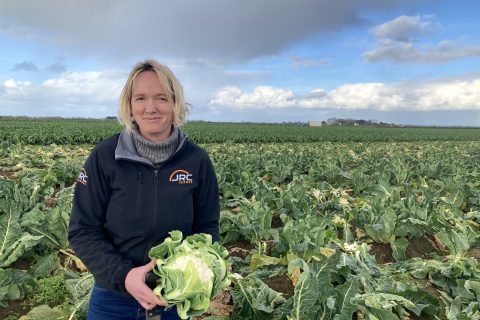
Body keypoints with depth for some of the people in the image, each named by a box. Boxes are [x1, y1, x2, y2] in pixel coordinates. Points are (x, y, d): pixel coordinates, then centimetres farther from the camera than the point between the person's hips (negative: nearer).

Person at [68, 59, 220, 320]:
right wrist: (122, 276, -24)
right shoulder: (104, 156, -12)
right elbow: (83, 231, -10)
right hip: (114, 294, -1)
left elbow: (207, 227, -1)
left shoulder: (197, 160, -9)